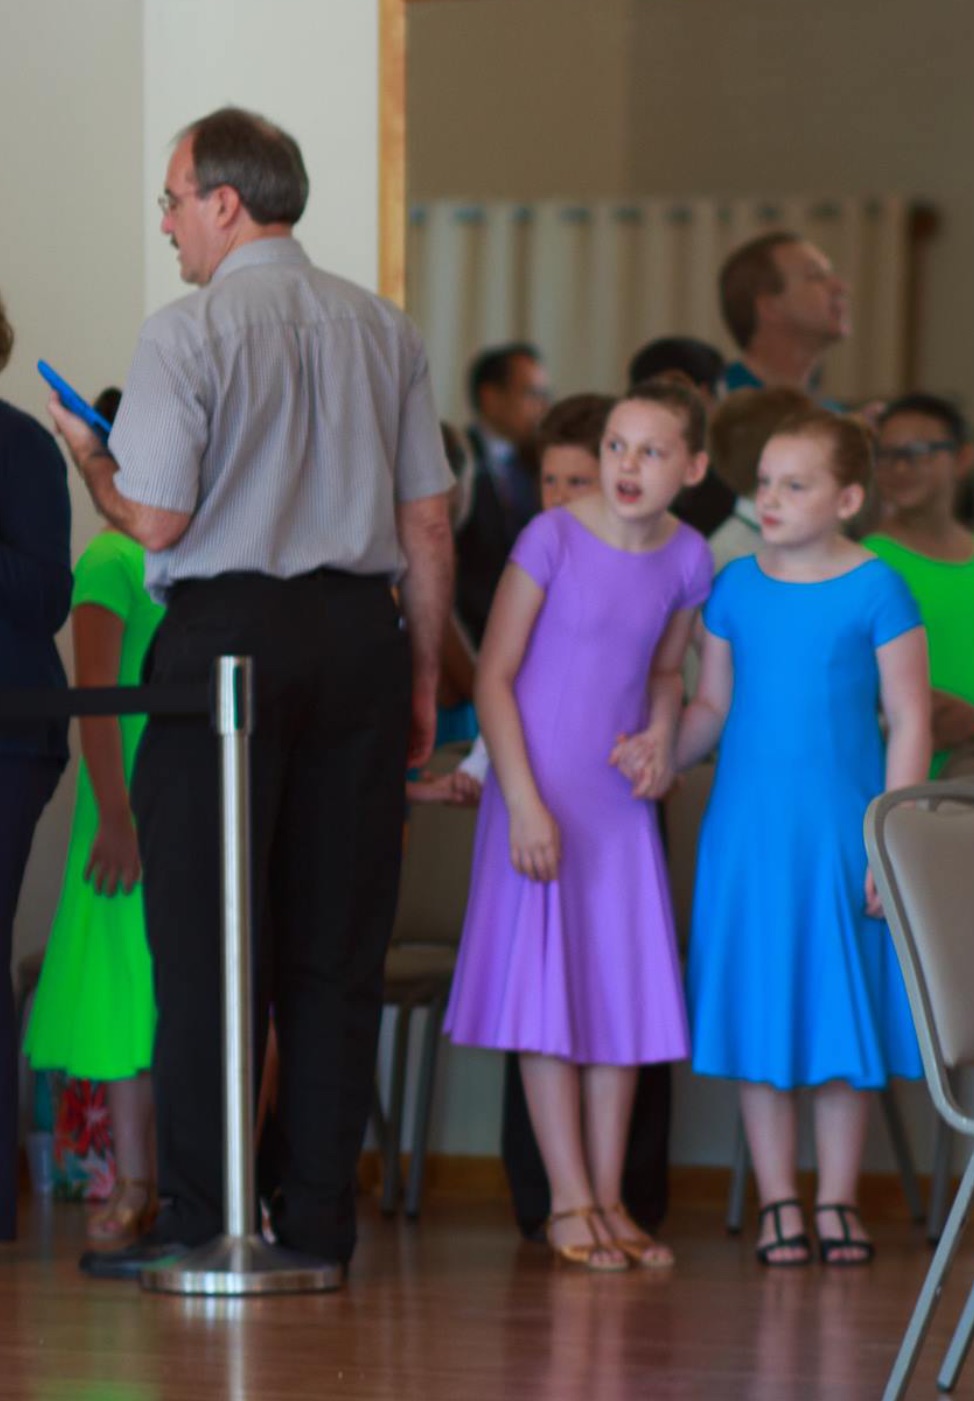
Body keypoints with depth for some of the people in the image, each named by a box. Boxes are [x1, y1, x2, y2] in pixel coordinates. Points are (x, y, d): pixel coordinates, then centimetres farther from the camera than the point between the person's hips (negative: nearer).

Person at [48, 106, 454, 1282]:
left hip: (226, 634, -5)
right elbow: (428, 528, 10)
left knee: (206, 936, -1)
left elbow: (157, 521, -10)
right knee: (337, 944, 6)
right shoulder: (384, 331, 10)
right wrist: (422, 674, 16)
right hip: (359, 634, 5)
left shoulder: (187, 333, -6)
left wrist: (86, 454, 9)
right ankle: (318, 1223, 7)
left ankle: (199, 1219, -1)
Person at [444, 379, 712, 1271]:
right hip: (540, 794, -4)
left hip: (620, 801, 4)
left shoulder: (686, 560, -1)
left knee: (623, 993, 6)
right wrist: (523, 802, -14)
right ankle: (571, 1203, 4)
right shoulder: (554, 538, -13)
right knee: (546, 994, -2)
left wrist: (662, 734, -4)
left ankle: (608, 1199, 14)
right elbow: (495, 674, -10)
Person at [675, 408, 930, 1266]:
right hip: (748, 830, 2)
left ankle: (837, 1202, 12)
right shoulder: (736, 587, 5)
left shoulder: (876, 591, -4)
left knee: (844, 1016, 2)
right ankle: (778, 1201, 11)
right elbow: (713, 706, 13)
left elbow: (910, 722, -3)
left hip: (840, 832, -2)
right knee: (759, 1015, 3)